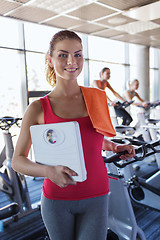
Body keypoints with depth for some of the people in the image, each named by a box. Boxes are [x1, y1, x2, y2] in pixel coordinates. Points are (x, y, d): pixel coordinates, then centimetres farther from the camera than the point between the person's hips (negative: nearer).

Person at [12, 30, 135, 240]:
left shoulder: (98, 98, -3)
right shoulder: (38, 109, -11)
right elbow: (17, 161, -6)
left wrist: (115, 147, -3)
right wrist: (49, 171, -24)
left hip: (95, 199, 1)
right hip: (57, 200, -1)